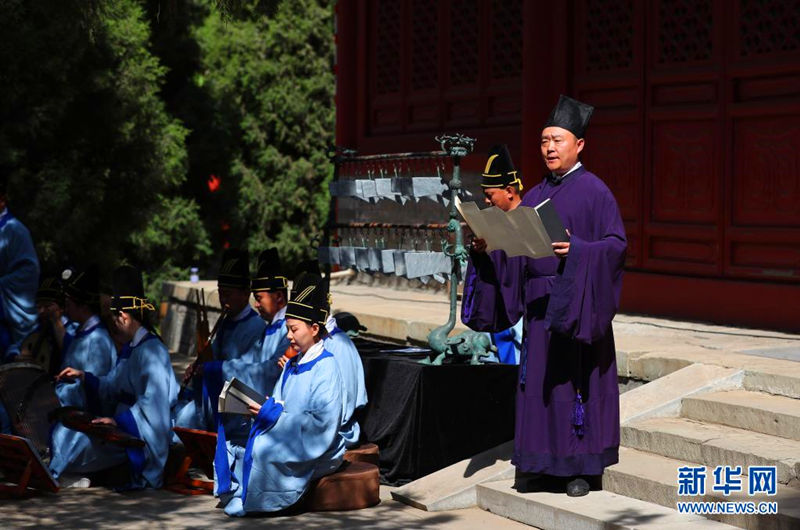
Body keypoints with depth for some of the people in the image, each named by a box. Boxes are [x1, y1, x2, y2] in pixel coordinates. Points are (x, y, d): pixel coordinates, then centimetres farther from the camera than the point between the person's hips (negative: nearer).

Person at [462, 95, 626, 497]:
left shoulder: (594, 191, -5)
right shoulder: (535, 196, 13)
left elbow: (617, 244, -12)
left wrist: (577, 250, -27)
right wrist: (485, 247, -5)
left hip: (576, 303, -6)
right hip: (538, 303, 6)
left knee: (577, 381, -2)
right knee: (537, 382, 7)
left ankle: (582, 466, 5)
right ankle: (540, 461, 15)